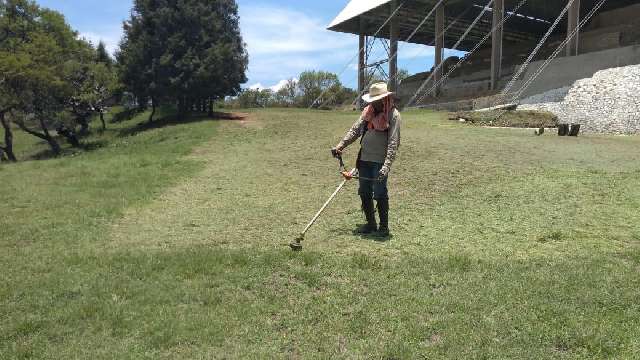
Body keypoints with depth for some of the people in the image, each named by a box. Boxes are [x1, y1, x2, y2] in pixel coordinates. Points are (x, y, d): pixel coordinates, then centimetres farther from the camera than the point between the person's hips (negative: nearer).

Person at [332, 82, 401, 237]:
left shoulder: (393, 115, -8)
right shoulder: (368, 111, 11)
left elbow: (393, 143, -15)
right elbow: (355, 129, 10)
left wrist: (386, 166, -24)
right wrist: (341, 145, -3)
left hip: (380, 161, -6)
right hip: (364, 159, 6)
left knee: (380, 194, -2)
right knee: (364, 193, 10)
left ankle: (384, 226, 15)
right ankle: (370, 224, 26)